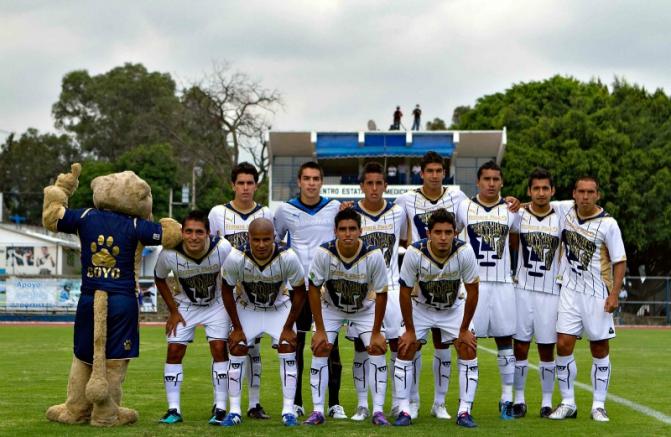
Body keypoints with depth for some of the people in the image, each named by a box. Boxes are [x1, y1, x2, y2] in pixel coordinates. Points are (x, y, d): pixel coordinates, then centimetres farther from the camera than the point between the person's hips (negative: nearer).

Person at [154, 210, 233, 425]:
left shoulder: (222, 248, -31)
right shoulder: (169, 254, -29)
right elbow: (159, 279, -6)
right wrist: (173, 311, -6)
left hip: (217, 304, -1)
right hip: (185, 305, 1)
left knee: (219, 348, -12)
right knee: (174, 351, -7)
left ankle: (220, 408, -2)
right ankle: (173, 410, 2)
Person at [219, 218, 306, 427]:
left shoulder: (288, 258, -32)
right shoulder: (236, 259, -32)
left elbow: (299, 292, -14)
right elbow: (227, 291, -13)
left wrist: (288, 327, -12)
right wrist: (237, 327, -9)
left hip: (279, 308, 0)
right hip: (246, 308, 0)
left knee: (288, 350, -11)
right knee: (237, 351, -7)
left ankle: (288, 410, -3)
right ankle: (234, 411, 1)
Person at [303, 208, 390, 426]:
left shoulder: (374, 256, -29)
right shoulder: (323, 254, -28)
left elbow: (381, 294, -17)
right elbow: (314, 290, -16)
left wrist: (376, 332, -14)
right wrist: (320, 330, -16)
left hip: (365, 308, 0)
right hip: (331, 308, 0)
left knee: (377, 349, -12)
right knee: (320, 350, -11)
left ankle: (378, 411, -6)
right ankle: (317, 411, -4)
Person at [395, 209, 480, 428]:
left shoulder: (465, 252, -29)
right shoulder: (414, 253, -30)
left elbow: (472, 291, -17)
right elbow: (405, 292, -17)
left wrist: (464, 330, -12)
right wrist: (410, 330, -12)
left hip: (454, 308, 0)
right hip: (421, 308, 0)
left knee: (468, 351, -11)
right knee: (405, 350, -11)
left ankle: (464, 411, -5)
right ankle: (404, 410, -3)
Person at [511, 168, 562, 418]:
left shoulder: (561, 218, 3)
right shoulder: (518, 215, 1)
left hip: (550, 292, 0)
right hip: (523, 291, 0)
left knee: (547, 350, 3)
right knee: (520, 346, 2)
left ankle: (547, 402, 11)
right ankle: (519, 399, 10)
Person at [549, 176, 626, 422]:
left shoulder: (608, 224, -10)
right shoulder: (565, 209, -1)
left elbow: (619, 261, -6)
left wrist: (614, 294, -14)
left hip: (597, 295, -3)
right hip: (570, 292, 3)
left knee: (600, 350, 4)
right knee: (564, 345, -4)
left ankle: (599, 406, 12)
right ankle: (568, 404, 6)